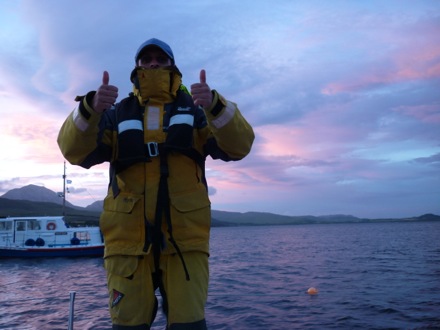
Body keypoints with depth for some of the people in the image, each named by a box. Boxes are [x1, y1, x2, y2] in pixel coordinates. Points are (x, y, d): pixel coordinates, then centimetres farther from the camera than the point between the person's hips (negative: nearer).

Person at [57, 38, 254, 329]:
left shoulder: (196, 110, 10)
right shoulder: (116, 114, 13)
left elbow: (238, 145, -5)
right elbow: (76, 151, -2)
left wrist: (215, 106, -24)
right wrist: (89, 109, -22)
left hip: (186, 239, 0)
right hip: (128, 239, 1)